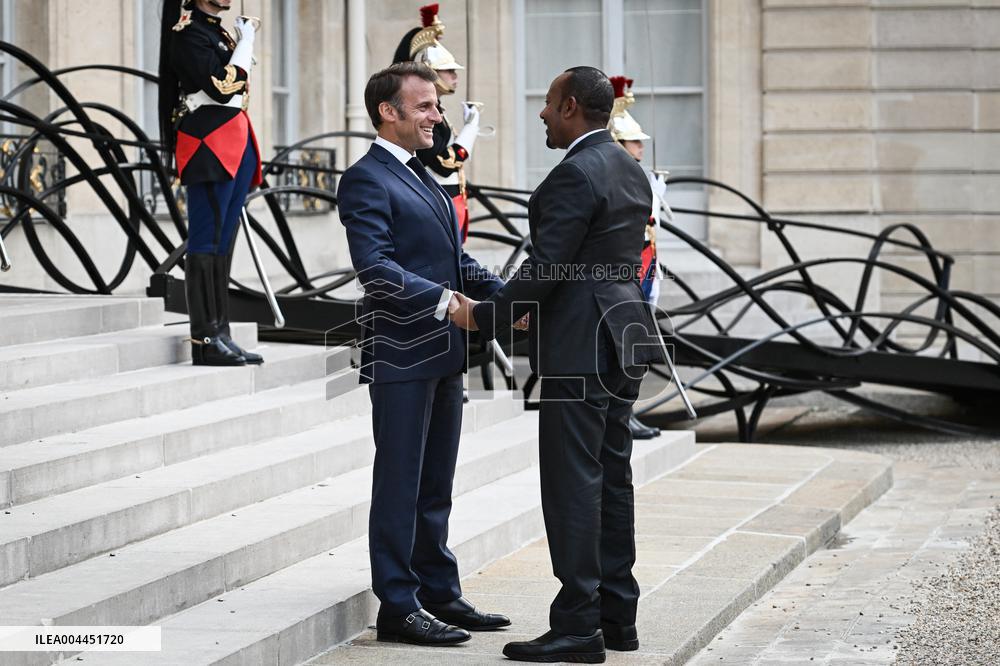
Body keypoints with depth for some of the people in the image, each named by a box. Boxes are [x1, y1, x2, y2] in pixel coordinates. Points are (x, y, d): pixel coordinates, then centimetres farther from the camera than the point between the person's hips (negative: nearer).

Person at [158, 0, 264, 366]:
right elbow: (222, 86, -18)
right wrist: (247, 40, -9)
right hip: (209, 145, -9)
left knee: (223, 242, 7)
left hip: (235, 147, 9)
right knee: (206, 242, -8)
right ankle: (205, 340, -9)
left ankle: (220, 334, 8)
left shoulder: (216, 30, 19)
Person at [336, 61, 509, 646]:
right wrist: (444, 300, -30)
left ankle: (440, 593, 23)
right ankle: (398, 605, 2)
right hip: (402, 355, -9)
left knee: (435, 486, 15)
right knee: (399, 484, -3)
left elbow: (457, 259, 19)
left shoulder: (425, 180, 19)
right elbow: (375, 266, -22)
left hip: (444, 355, 9)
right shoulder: (367, 180, -11)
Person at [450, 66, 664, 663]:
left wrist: (484, 317, -7)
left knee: (573, 483, -6)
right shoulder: (631, 170, 13)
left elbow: (544, 266, -19)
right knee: (612, 476, 13)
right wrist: (534, 306, 21)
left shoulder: (575, 175, -17)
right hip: (624, 338, 10)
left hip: (579, 348, -10)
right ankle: (617, 615, 17)